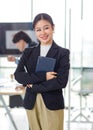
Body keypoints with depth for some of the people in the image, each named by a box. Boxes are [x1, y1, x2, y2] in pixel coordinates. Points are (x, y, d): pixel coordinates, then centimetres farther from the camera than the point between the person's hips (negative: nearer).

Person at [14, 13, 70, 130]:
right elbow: (18, 75, -4)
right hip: (31, 104, 3)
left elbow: (61, 82, -12)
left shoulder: (63, 53, -2)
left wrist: (33, 86, -9)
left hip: (53, 105, -3)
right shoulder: (28, 52, 8)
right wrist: (42, 76, -16)